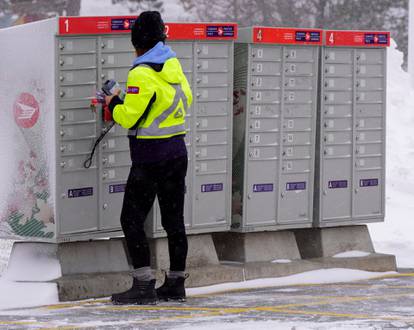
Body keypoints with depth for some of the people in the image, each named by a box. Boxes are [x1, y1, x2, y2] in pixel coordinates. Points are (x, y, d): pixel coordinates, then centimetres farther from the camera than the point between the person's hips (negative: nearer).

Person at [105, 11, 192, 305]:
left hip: (150, 157, -8)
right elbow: (186, 100, 20)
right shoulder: (174, 65, 7)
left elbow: (129, 117, -15)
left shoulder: (142, 74, -17)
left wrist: (114, 104, 4)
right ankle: (176, 283, 17)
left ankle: (144, 284, -8)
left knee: (132, 219, -2)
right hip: (177, 152, 8)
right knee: (174, 220, 12)